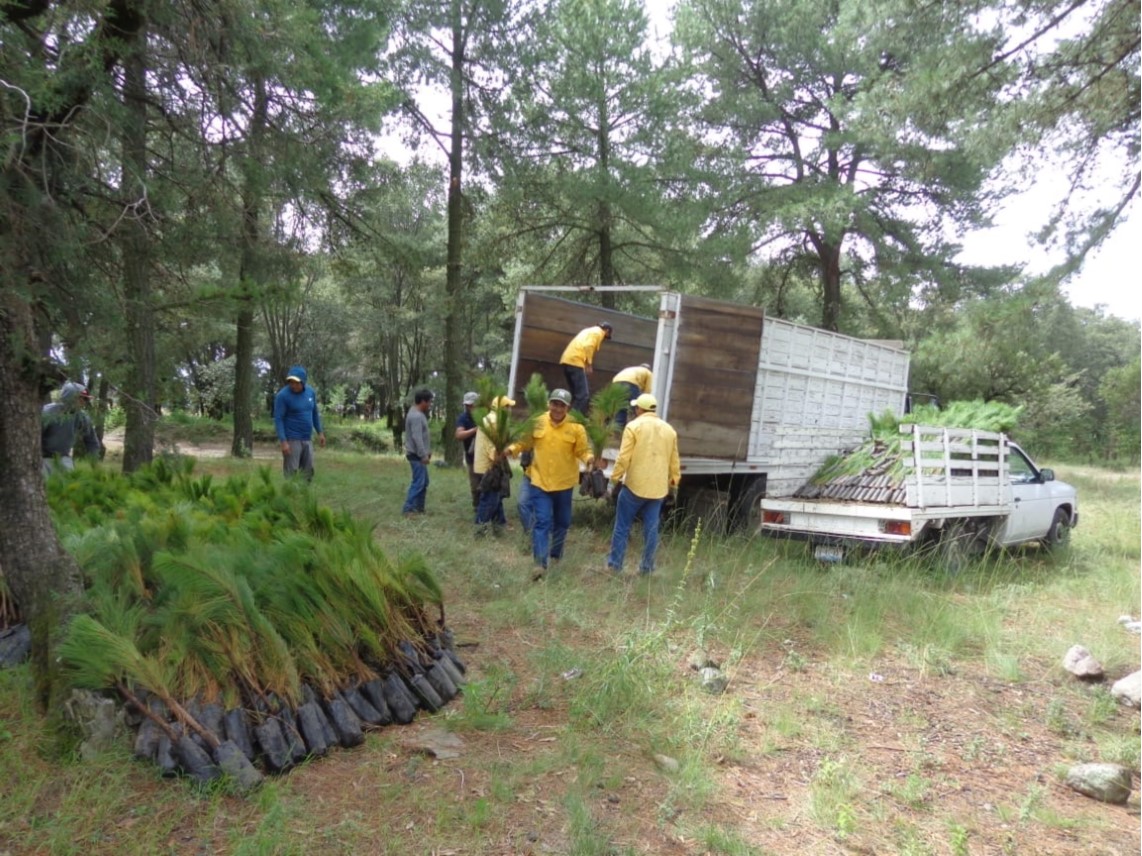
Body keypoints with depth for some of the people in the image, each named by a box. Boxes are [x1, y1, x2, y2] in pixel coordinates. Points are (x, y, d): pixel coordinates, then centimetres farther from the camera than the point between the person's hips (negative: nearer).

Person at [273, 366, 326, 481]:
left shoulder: (311, 392, 5)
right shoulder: (282, 395, -12)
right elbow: (278, 419, -14)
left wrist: (320, 432, 14)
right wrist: (283, 441, -20)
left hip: (307, 439, 6)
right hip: (291, 440, -6)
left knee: (308, 472, 10)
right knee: (291, 473, -5)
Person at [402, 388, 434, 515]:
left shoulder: (418, 413, 14)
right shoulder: (416, 416, -20)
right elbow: (417, 438, -25)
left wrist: (427, 451, 20)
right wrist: (423, 455, -24)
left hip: (419, 454, 11)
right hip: (417, 455, -11)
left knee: (424, 482, 14)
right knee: (418, 482, -10)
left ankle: (419, 508, 19)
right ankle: (408, 509, -7)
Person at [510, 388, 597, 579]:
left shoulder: (576, 427, -9)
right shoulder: (537, 423, -5)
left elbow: (582, 450, -8)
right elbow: (525, 442, 5)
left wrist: (588, 458, -28)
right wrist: (512, 448, -11)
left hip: (564, 483, 1)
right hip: (539, 481, -1)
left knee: (561, 522, 17)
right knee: (541, 522, -7)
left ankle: (555, 554, 38)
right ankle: (540, 563, -8)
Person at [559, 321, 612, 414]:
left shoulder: (590, 331, 30)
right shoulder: (598, 332, 3)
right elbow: (588, 347, -13)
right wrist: (589, 364, -13)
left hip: (568, 361, 9)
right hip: (575, 361, -9)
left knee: (577, 394, 14)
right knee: (583, 395, -12)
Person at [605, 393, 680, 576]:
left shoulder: (634, 426, -7)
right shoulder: (669, 430, 8)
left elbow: (624, 457, -11)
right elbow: (674, 461, 12)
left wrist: (615, 477, -1)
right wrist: (673, 481, 24)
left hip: (635, 485, -4)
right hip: (658, 488, 4)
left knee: (622, 526, 5)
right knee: (651, 528, 8)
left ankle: (614, 564, 7)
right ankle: (647, 567, 11)